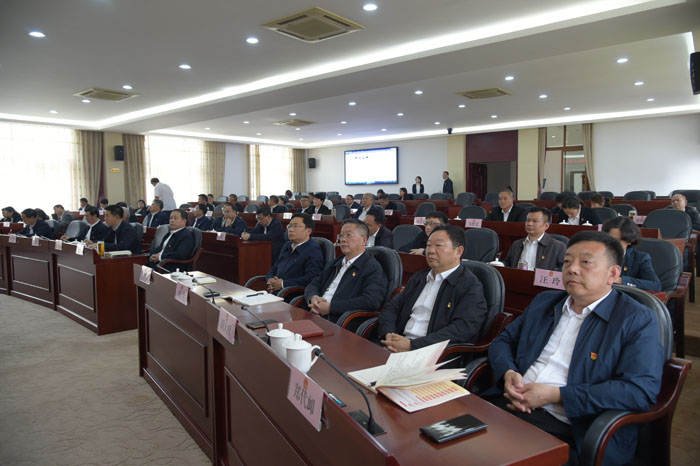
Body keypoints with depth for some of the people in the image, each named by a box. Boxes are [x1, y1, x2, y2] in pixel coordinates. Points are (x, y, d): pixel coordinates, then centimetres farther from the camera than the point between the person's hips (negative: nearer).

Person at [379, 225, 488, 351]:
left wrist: (412, 345, -21)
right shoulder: (419, 277, 19)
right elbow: (391, 308, 16)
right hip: (400, 345, 6)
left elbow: (463, 328, -16)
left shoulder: (471, 286, -3)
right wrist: (388, 334, -7)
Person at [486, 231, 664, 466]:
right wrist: (508, 373, -2)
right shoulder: (544, 302, 18)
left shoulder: (638, 321, 0)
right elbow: (503, 340, 22)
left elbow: (641, 390, -13)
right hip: (509, 405, 5)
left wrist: (557, 395, -16)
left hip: (571, 430, -4)